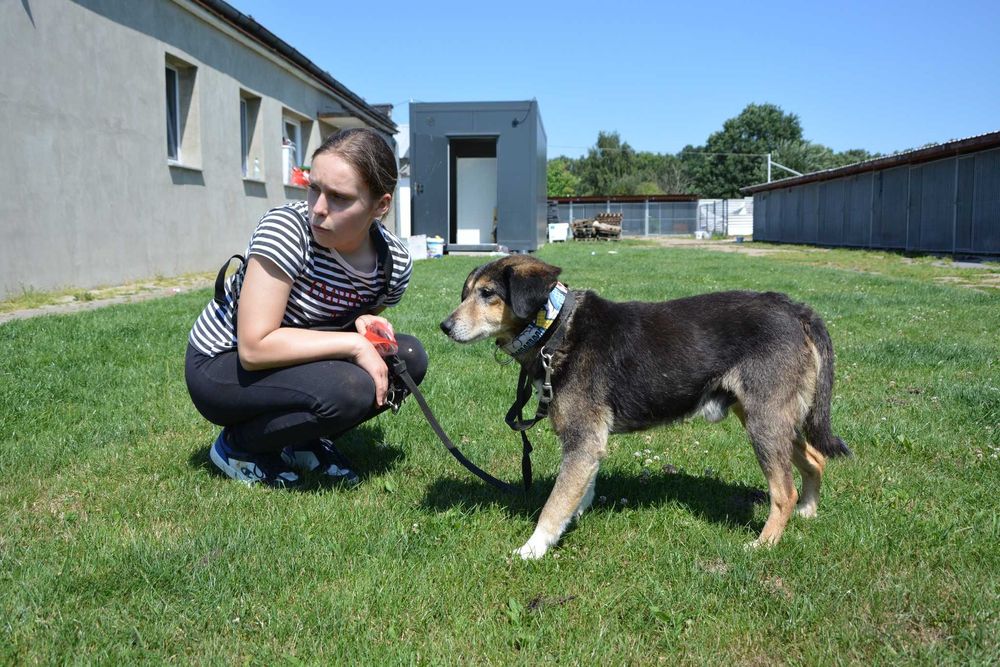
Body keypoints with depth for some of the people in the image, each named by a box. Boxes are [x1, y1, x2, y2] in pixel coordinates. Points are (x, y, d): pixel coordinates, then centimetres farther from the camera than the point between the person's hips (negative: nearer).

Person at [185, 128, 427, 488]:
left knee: (410, 358, -11)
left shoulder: (395, 262, -11)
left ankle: (304, 439, 6)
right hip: (220, 366, -6)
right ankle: (237, 445, -3)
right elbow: (254, 347, -31)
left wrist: (364, 323, -15)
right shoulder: (287, 227, -27)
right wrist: (353, 344, -30)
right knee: (349, 388, -31)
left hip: (290, 363, 6)